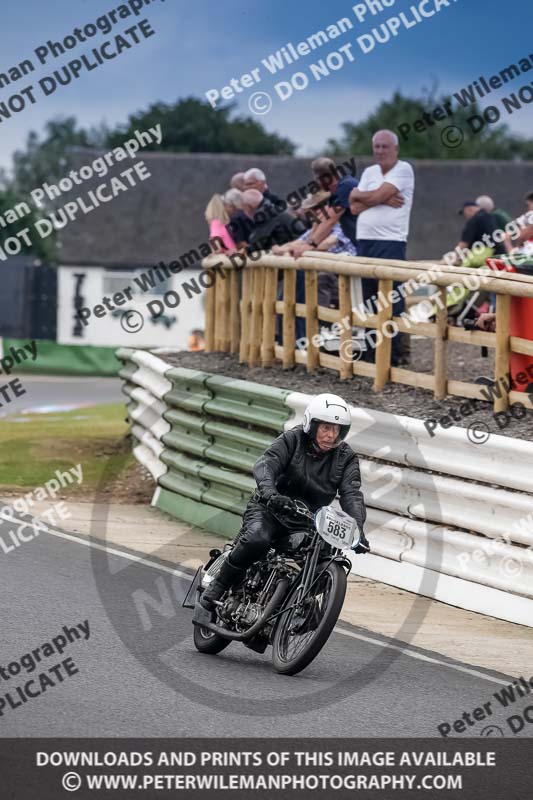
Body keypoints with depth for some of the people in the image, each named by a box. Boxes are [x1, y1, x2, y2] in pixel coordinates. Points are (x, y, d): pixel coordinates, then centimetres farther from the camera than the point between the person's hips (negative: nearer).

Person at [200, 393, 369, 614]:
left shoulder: (346, 458, 1)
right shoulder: (292, 440, -7)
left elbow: (352, 494, -12)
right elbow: (265, 464, -22)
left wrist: (357, 529, -30)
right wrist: (269, 492, -45)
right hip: (272, 508, -4)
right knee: (257, 540, -33)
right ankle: (217, 587, -17)